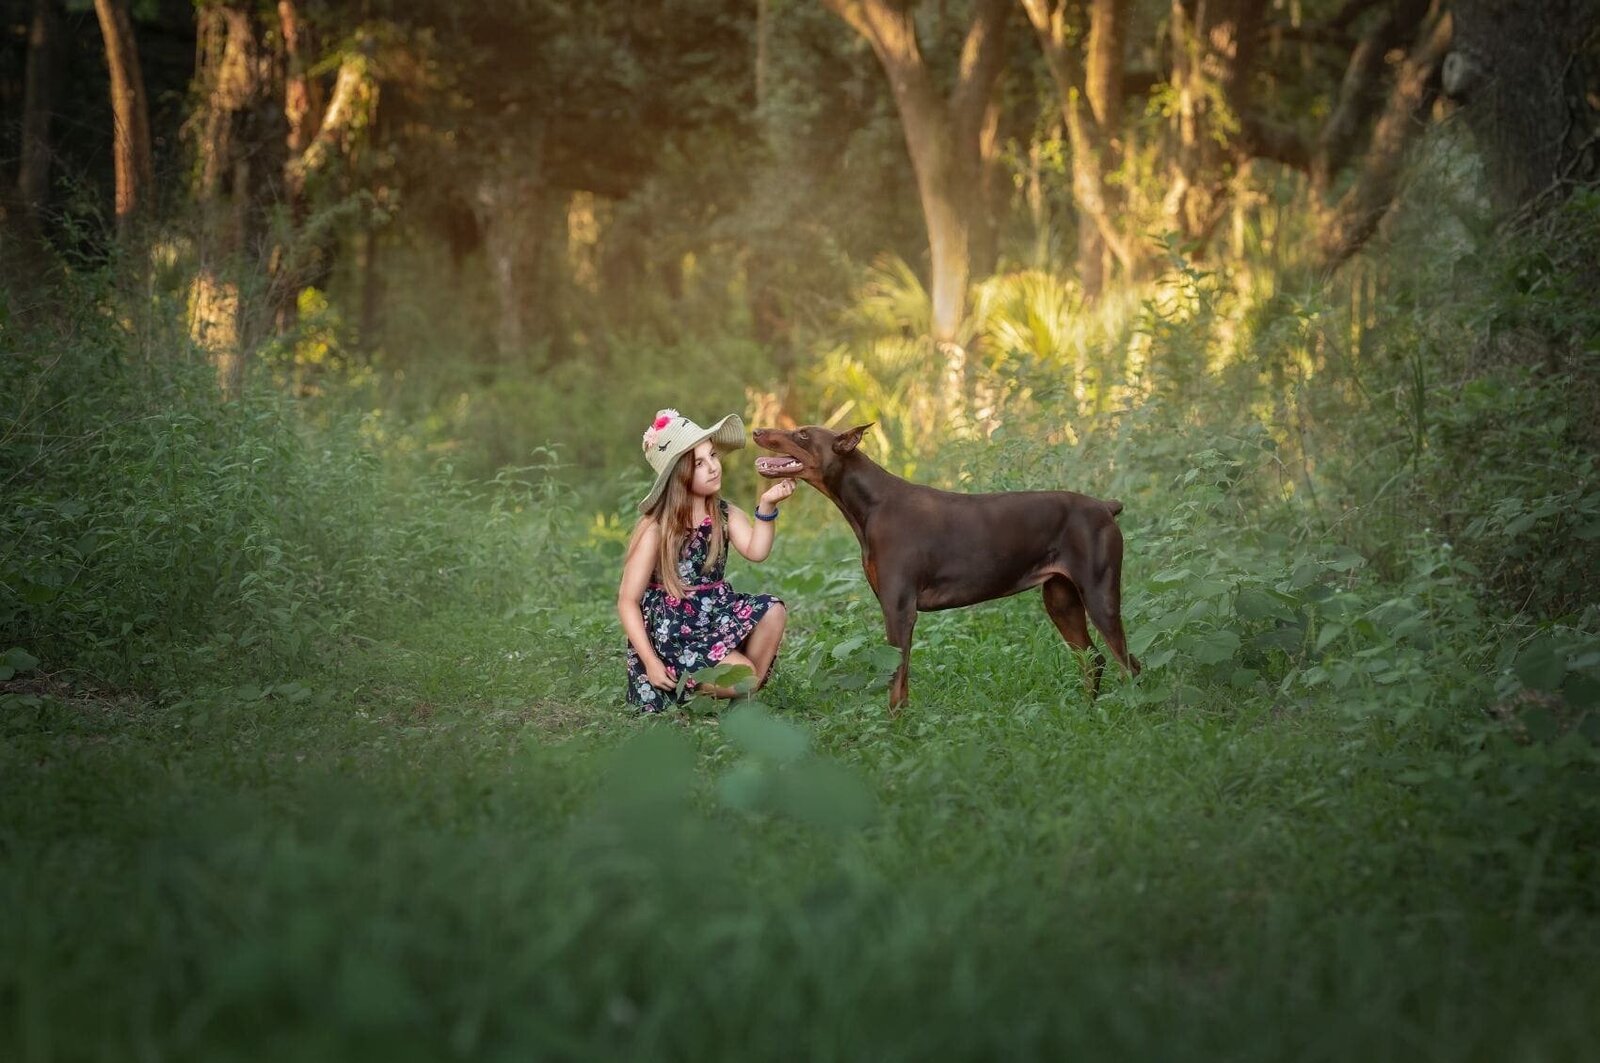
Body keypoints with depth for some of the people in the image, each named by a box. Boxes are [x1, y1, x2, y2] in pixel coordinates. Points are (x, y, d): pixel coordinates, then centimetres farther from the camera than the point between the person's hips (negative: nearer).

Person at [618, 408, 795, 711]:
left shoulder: (725, 515, 1)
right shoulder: (655, 529, -11)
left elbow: (756, 551, -20)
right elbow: (628, 601, -10)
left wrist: (766, 507, -35)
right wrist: (650, 662, -18)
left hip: (715, 613, 6)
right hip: (670, 630, -5)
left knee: (772, 611, -21)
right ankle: (674, 685, 3)